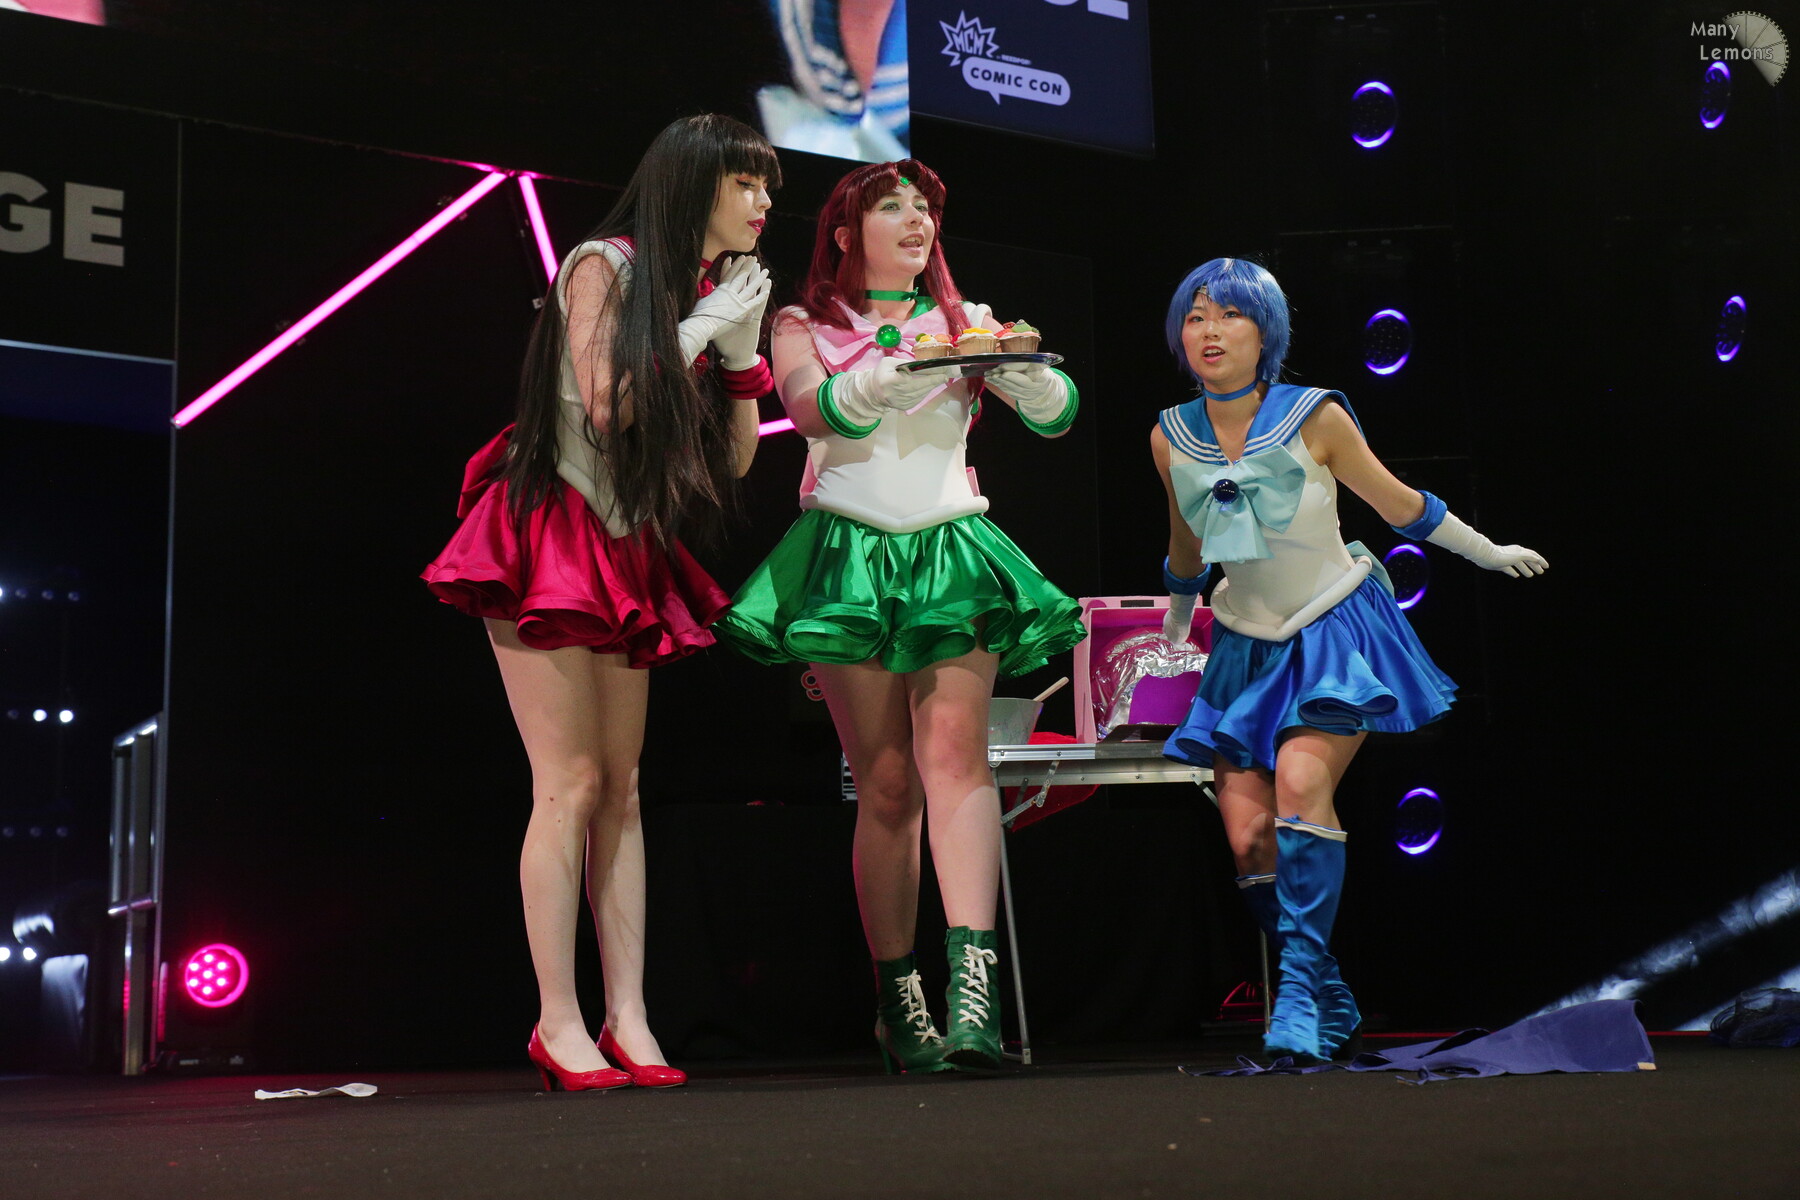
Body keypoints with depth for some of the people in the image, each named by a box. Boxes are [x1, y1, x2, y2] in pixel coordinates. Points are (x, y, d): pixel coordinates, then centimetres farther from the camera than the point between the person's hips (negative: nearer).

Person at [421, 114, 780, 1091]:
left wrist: (742, 346, 1)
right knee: (571, 783, -11)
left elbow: (735, 461, 12)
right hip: (552, 532, -7)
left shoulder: (712, 289, 14)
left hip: (627, 553, 7)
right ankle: (559, 1023, -8)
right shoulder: (607, 266, -6)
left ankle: (628, 1020, 2)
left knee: (622, 788, 2)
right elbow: (607, 405, -18)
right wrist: (702, 327, -11)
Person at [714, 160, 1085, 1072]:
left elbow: (1056, 414, 4)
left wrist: (1016, 363, -18)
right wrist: (900, 374, -27)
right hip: (849, 560, -1)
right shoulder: (805, 326, 11)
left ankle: (973, 983, -28)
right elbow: (811, 409, -10)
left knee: (955, 750, -17)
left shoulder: (965, 323, 16)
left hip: (952, 555, 1)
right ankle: (896, 999, 6)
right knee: (885, 782, -2)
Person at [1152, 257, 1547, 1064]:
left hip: (1338, 634, -3)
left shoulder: (1316, 419, -13)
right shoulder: (1169, 438, -3)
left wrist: (1489, 552, 14)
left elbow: (1399, 504, 3)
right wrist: (1174, 626, 29)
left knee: (1300, 783, -28)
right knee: (1249, 837, -8)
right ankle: (1330, 1006, 10)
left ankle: (1300, 985, -20)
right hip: (1247, 648, 4)